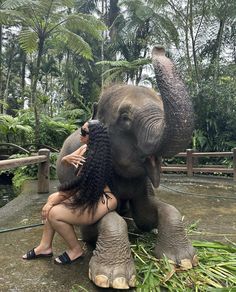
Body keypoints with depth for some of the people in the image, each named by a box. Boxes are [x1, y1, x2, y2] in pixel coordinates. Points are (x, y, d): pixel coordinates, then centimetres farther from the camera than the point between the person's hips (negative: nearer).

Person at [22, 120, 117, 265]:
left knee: (54, 213, -14)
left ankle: (76, 250, 6)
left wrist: (52, 202, -12)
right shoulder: (85, 148, 3)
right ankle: (45, 247, 14)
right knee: (52, 199, 7)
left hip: (102, 201, -10)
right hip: (89, 194, 10)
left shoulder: (95, 157, -24)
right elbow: (63, 161, 9)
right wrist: (68, 159, -17)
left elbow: (77, 185, -21)